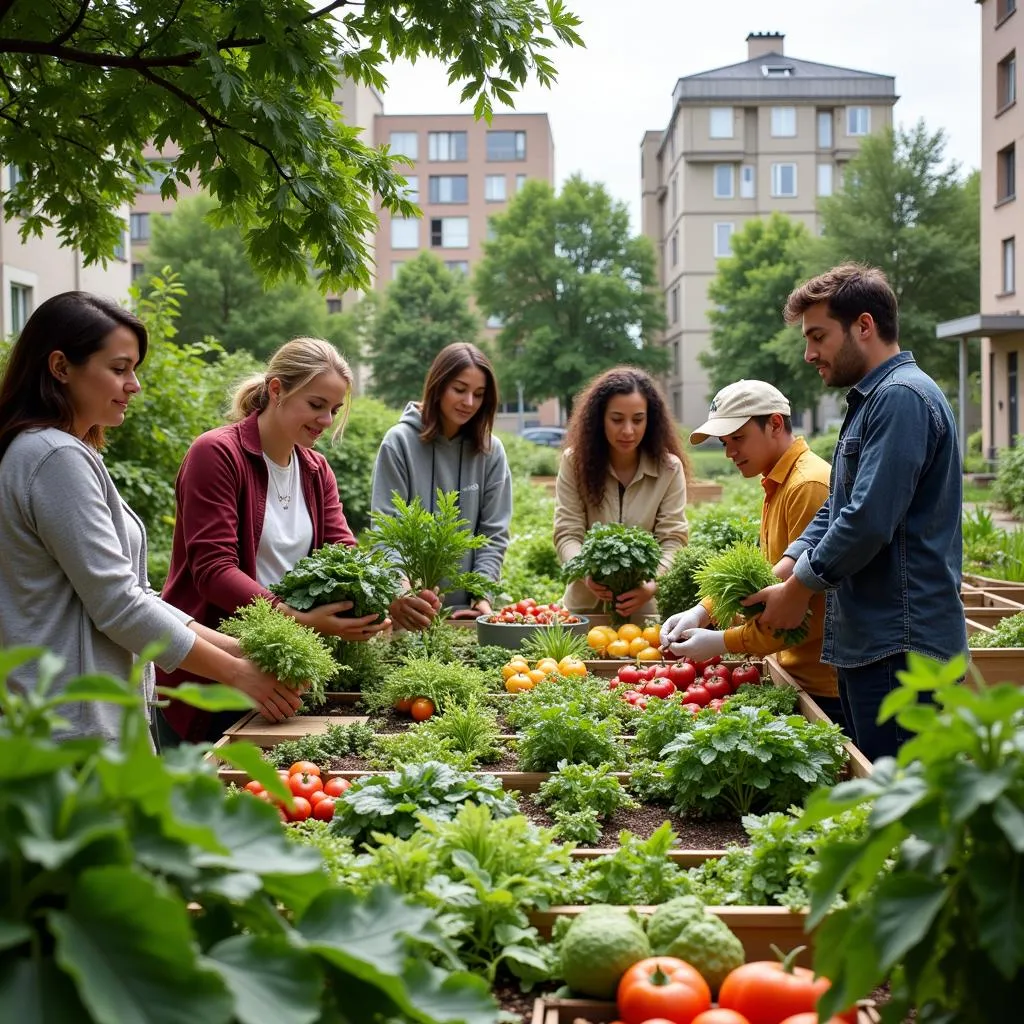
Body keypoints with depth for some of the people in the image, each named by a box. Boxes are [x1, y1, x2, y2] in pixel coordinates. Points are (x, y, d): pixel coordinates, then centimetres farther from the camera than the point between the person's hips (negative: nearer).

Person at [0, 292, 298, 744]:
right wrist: (235, 671, -9)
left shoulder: (70, 454, 16)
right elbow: (118, 604, -17)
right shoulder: (57, 458, -15)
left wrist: (237, 647, 6)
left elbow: (130, 592, 14)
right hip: (75, 726, -10)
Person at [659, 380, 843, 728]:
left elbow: (809, 603, -21)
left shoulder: (809, 485, -18)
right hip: (798, 669, 9)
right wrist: (703, 612, 0)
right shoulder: (778, 485, 14)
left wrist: (725, 642, -17)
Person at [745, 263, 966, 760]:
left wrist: (800, 588, -10)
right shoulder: (871, 400, 19)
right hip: (867, 640, 10)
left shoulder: (903, 397, -14)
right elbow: (837, 508, 21)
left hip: (899, 646, -10)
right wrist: (787, 566, 5)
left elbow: (868, 520, -22)